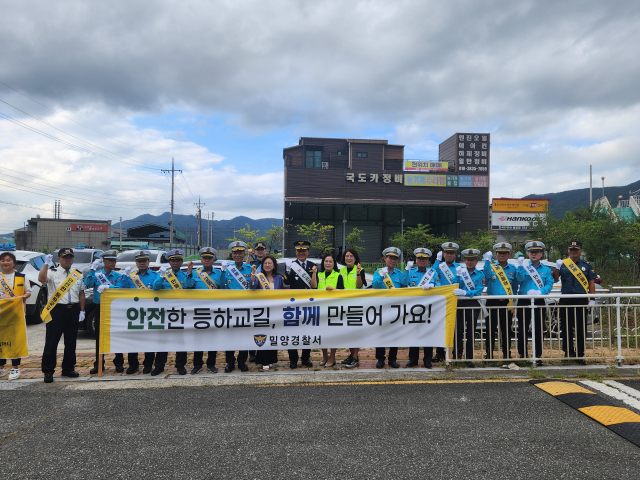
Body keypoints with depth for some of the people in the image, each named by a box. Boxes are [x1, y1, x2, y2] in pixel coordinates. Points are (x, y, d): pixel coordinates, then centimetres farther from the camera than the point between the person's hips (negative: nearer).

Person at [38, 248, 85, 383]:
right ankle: (48, 371, 9)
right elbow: (41, 279, -23)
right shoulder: (52, 272, 0)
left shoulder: (78, 275, 12)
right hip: (57, 310, -4)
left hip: (73, 310, 4)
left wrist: (82, 311, 6)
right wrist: (47, 263, -23)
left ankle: (68, 368, 24)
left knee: (71, 341, 11)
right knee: (51, 341, -1)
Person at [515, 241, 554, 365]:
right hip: (524, 302, 0)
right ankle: (522, 355, 13)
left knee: (539, 330, 3)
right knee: (523, 329, 3)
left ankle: (538, 356, 11)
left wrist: (540, 292, -21)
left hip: (539, 302, 0)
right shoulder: (524, 267, 7)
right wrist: (520, 266, -22)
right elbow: (519, 279, -10)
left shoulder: (546, 270, 8)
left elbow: (549, 284, -4)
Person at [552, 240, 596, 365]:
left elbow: (591, 283, 7)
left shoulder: (586, 265, 8)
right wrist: (557, 268, -20)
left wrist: (592, 299, 0)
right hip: (566, 300, 0)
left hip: (581, 300, 0)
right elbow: (554, 279, -3)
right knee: (566, 327, 5)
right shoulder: (563, 264, 6)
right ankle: (568, 351, 18)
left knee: (580, 328, 3)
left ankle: (580, 355, 11)